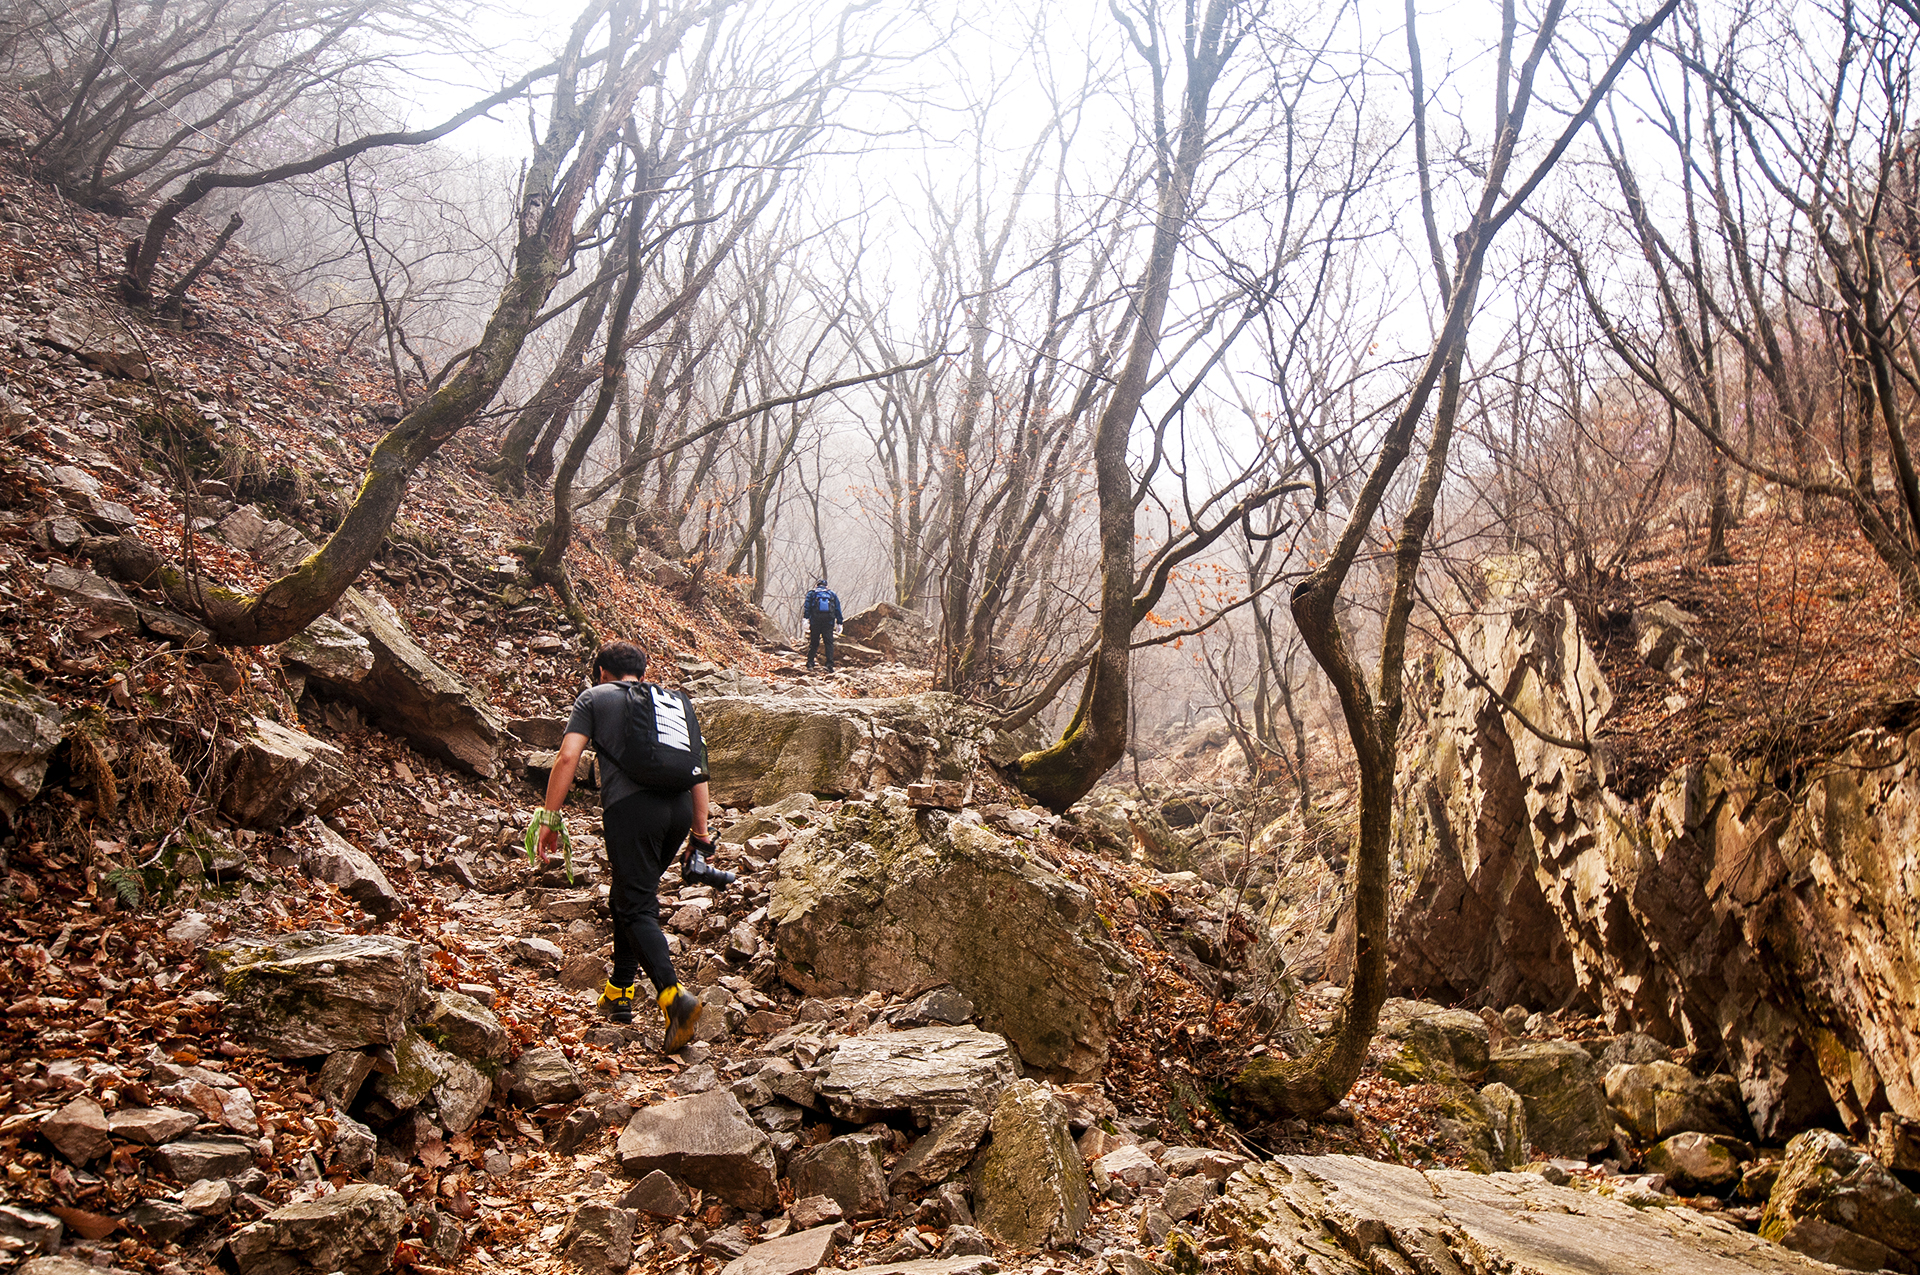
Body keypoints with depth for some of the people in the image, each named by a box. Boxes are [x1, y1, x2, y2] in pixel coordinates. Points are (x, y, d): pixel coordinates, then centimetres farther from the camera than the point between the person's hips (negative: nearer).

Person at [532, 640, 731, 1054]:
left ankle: (674, 996, -24)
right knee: (628, 896, 23)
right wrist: (700, 838, 23)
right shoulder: (677, 701, 27)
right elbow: (699, 772, 22)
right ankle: (618, 993, 29)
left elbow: (567, 758, 2)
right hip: (679, 807, 5)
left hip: (631, 805, -5)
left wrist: (549, 818, 5)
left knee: (636, 909, -5)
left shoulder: (595, 697, 16)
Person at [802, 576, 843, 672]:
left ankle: (810, 664, 6)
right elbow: (838, 609, 15)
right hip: (829, 621, 0)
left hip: (815, 621, 0)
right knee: (829, 643, -1)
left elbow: (807, 607, 0)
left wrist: (805, 618, -8)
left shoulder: (811, 593, 14)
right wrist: (839, 622, 15)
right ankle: (829, 664, -13)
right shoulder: (832, 594, 19)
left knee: (813, 643, 7)